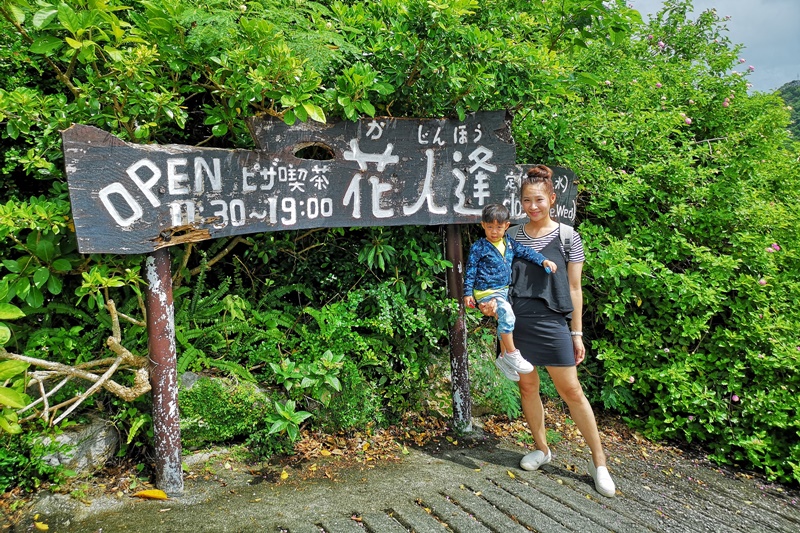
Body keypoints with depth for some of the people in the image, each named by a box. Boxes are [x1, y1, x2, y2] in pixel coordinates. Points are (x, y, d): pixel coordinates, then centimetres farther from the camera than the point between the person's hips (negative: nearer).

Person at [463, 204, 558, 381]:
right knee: (506, 312, -28)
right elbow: (470, 271, -5)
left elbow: (526, 252, 5)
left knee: (505, 320, 13)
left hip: (504, 290, 7)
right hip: (486, 292, -7)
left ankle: (504, 357, 30)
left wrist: (544, 261, -10)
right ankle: (512, 353, -18)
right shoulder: (479, 247, -8)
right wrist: (468, 293, -7)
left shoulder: (510, 243, 8)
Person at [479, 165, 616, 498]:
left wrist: (577, 333, 0)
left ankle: (599, 462, 13)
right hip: (516, 321, 4)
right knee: (527, 387, 12)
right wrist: (492, 302, -8)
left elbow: (574, 289, 1)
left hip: (552, 322, -3)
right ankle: (542, 449, 32)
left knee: (571, 392, 0)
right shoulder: (513, 236, 7)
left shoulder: (567, 237, 0)